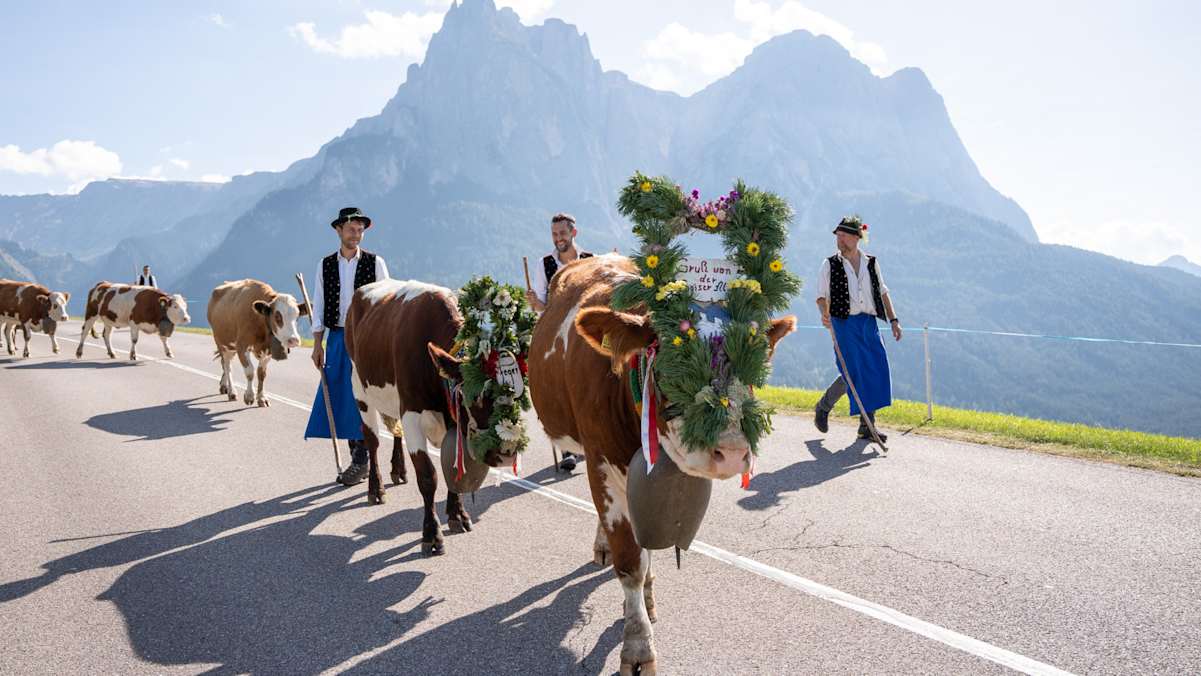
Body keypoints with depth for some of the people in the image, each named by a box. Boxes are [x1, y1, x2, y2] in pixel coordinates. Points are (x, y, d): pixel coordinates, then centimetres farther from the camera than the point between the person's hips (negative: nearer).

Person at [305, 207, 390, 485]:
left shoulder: (375, 262, 0)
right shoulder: (326, 265, 8)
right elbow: (319, 305, 9)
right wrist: (317, 344, 3)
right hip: (336, 338, 4)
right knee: (339, 399, 4)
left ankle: (361, 462, 4)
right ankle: (356, 457, 16)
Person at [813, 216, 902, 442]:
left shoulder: (871, 263, 11)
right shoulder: (830, 265, 2)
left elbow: (882, 293, 18)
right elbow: (822, 296, 1)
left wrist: (893, 320, 12)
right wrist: (825, 313, -20)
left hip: (869, 323, 4)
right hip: (844, 324, -4)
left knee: (876, 370, -2)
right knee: (853, 372, -10)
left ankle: (867, 426, 6)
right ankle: (823, 407, 13)